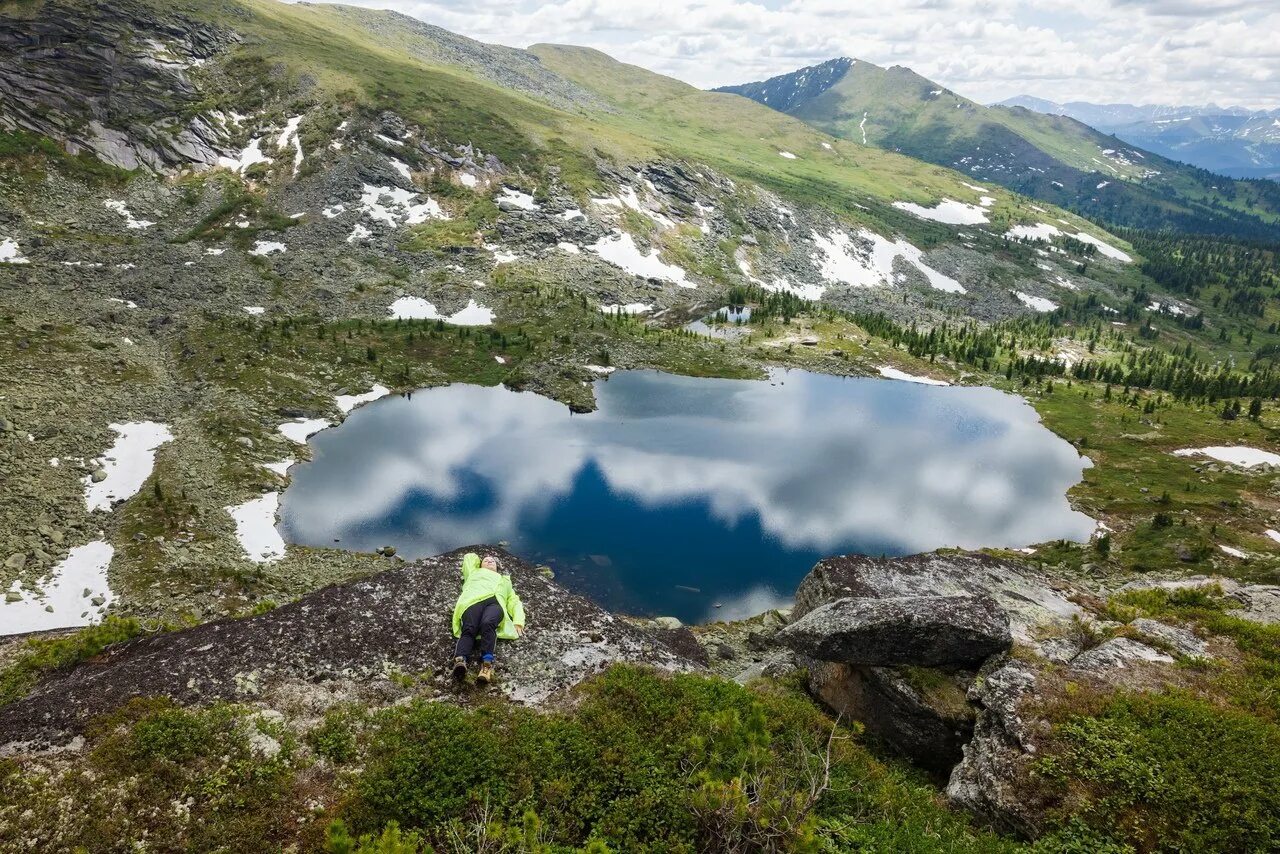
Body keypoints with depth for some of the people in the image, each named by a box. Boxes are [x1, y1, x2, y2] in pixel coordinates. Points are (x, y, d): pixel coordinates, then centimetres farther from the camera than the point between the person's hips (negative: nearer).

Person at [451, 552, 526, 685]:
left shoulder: (504, 581, 44)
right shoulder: (474, 573, 44)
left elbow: (515, 602, 29)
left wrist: (518, 622, 10)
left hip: (495, 602, 0)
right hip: (473, 601, 0)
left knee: (487, 624, -37)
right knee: (469, 629, -34)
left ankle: (487, 663, -57)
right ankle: (460, 660, -60)